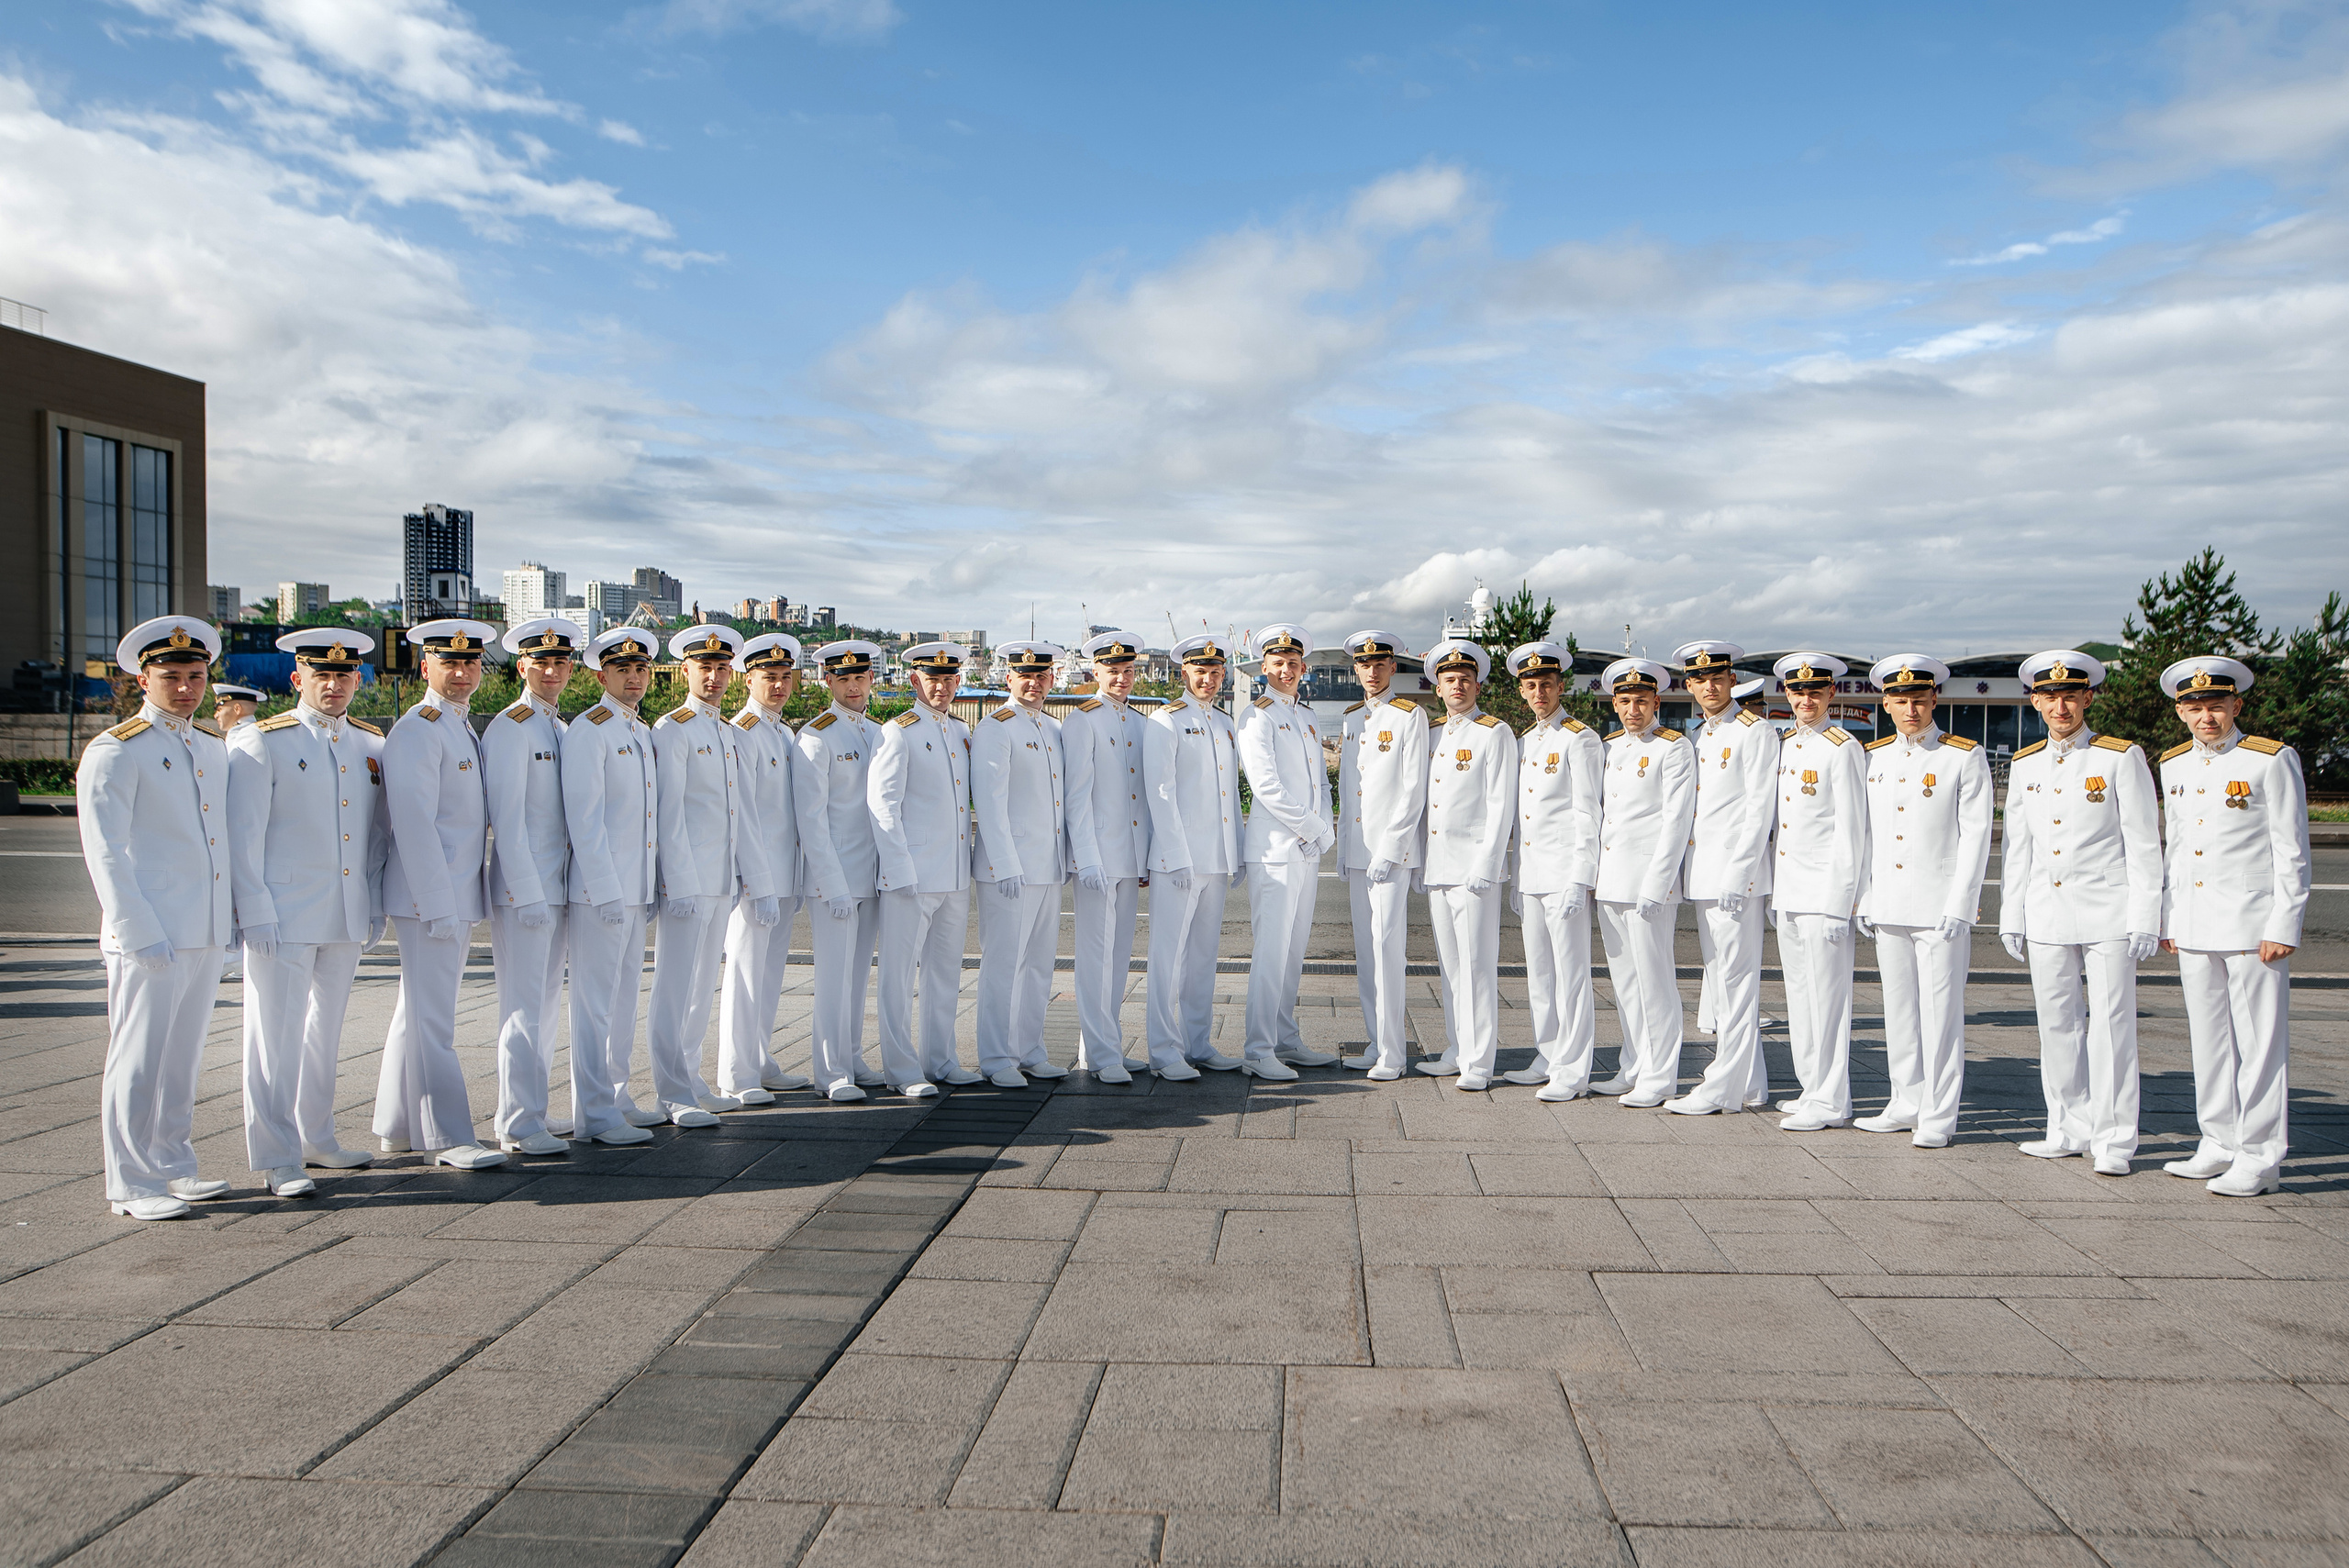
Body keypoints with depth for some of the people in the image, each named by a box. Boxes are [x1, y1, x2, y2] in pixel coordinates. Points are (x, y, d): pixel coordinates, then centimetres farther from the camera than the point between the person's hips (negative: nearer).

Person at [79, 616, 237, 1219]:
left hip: (207, 933, 7)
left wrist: (240, 907, 17)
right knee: (138, 1061, 1)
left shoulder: (213, 746, 14)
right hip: (148, 937, -6)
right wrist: (141, 936, -16)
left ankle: (174, 1168, 24)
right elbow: (104, 853, -11)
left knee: (182, 1058, 14)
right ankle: (131, 1187, 9)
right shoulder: (115, 751, -7)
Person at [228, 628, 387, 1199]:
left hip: (348, 917, 5)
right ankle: (278, 1159, 6)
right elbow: (243, 834, -7)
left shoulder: (372, 745, 10)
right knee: (277, 1035, -2)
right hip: (284, 916, -5)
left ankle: (316, 1137, 28)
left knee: (326, 1030, 15)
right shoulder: (260, 742, -5)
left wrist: (376, 905, 11)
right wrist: (255, 913, -12)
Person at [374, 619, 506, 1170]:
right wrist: (437, 905, -20)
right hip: (430, 897, -9)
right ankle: (445, 1138, 2)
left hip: (458, 896, 9)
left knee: (419, 1011, 16)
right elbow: (413, 824, -18)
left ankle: (398, 1127, 26)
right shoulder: (416, 731, -13)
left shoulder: (465, 728, 16)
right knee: (433, 1018, -3)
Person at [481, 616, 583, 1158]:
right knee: (524, 1007, -5)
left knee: (547, 1004, 13)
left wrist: (561, 889, 16)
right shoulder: (509, 728, -10)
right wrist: (528, 894, -18)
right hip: (521, 890, -8)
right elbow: (506, 818, -15)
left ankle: (532, 1114, 22)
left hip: (558, 888, 8)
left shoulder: (561, 729, 16)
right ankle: (518, 1126, 2)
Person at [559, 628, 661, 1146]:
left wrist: (652, 885, 16)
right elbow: (584, 817, -14)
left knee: (625, 997, 14)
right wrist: (606, 891, -18)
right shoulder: (588, 730, -9)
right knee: (596, 1001, -3)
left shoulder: (642, 731, 16)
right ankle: (593, 1116, 3)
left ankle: (616, 1099, 24)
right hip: (599, 889, -8)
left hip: (635, 889, 8)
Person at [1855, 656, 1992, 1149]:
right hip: (1889, 907, 5)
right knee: (1898, 1007, 10)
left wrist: (1958, 905, -12)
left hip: (1940, 907, -5)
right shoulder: (1874, 756, 11)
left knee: (1940, 1010, -1)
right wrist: (1865, 900, 9)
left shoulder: (1965, 757, -3)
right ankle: (1906, 1104, 21)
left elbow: (1975, 835, -6)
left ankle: (1939, 1116, 6)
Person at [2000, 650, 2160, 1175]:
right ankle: (2071, 1128, 19)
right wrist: (2011, 918, 11)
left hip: (2107, 913, -4)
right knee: (2057, 1024, 8)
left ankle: (2113, 1140, 5)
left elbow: (2143, 845, -4)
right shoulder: (2024, 765, 10)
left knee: (2111, 1024, -2)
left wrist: (2144, 920, -9)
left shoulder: (2122, 757, -3)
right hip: (2046, 914, 4)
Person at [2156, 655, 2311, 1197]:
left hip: (2252, 924, -6)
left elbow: (2291, 852, -6)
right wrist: (2168, 921, 14)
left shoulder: (2272, 760, -6)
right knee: (2208, 1039, 11)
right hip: (2194, 927, 6)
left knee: (2259, 1041, 0)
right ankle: (2220, 1145, 21)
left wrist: (2283, 927, -11)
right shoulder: (2173, 765, 10)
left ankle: (2259, 1158, 6)